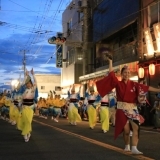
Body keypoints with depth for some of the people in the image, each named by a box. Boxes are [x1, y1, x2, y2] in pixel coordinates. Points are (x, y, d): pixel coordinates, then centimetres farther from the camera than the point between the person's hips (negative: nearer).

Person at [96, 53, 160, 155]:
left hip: (133, 109, 2)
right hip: (122, 109, -2)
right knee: (126, 129, -1)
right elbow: (111, 74, -6)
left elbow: (146, 88, 0)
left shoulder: (134, 84, 5)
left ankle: (134, 148, -15)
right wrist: (110, 61, -5)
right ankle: (127, 146, 22)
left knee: (136, 127, -13)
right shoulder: (118, 84, 2)